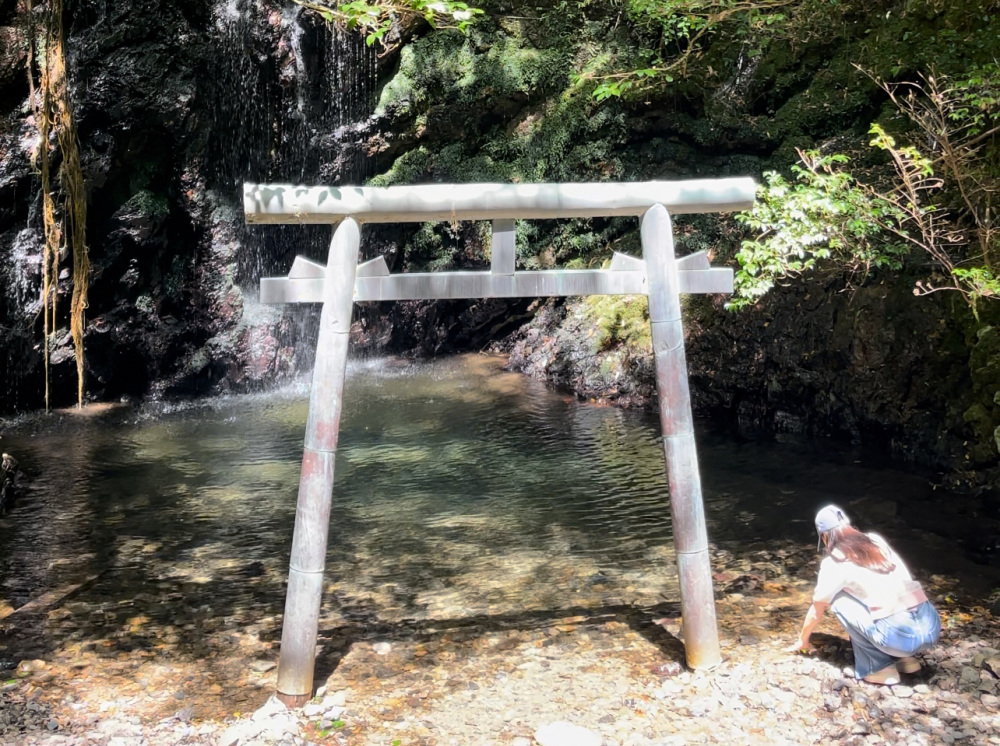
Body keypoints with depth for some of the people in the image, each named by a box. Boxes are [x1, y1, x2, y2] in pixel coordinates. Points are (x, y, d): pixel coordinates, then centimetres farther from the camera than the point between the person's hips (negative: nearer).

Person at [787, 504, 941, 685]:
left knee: (839, 599, 11)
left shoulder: (834, 562, 0)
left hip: (900, 636, -7)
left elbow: (816, 610, 14)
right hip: (931, 628, 7)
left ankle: (878, 667, 9)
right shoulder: (878, 541, 17)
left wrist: (803, 641, 33)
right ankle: (904, 657, 18)